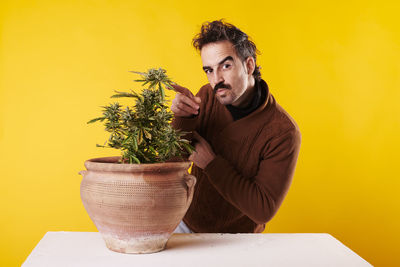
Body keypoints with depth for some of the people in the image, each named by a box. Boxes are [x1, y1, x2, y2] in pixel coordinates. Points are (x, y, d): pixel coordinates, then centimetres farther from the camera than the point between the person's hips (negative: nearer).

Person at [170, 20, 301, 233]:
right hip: (185, 223, 5)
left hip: (235, 240, -4)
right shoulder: (207, 96, -6)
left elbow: (264, 210, -21)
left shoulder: (283, 132, -21)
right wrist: (183, 118, -25)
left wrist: (210, 162, -24)